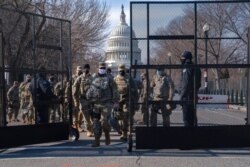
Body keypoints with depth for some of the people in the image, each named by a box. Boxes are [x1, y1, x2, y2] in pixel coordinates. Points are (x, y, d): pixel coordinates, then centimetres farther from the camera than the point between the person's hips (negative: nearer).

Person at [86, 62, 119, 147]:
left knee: (104, 122, -10)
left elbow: (114, 91, -1)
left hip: (106, 104, -4)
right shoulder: (94, 79, 14)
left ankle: (107, 135, 18)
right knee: (96, 122, 2)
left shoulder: (109, 79, 1)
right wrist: (88, 99, 11)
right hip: (96, 104, 4)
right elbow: (90, 90, 21)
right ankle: (97, 140, 8)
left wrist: (115, 102, -7)